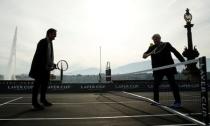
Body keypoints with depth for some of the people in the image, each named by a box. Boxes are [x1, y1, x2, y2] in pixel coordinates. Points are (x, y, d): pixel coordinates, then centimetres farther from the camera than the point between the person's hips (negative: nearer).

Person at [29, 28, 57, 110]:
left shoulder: (50, 43, 12)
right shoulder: (42, 42, -14)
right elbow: (39, 56, -20)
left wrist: (52, 64, 5)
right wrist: (45, 66, -23)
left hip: (46, 67, 9)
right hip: (39, 67, -9)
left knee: (45, 83, 15)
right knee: (38, 84, -2)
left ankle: (43, 99, 30)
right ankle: (34, 103, 8)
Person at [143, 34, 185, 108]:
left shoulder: (166, 44, 5)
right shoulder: (152, 48, 12)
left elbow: (175, 52, 2)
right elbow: (144, 55, 7)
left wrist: (183, 61, -7)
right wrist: (147, 54, -17)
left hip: (168, 67, -3)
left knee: (172, 84, -2)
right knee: (155, 85, 3)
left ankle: (178, 102, 4)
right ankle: (156, 101, 17)